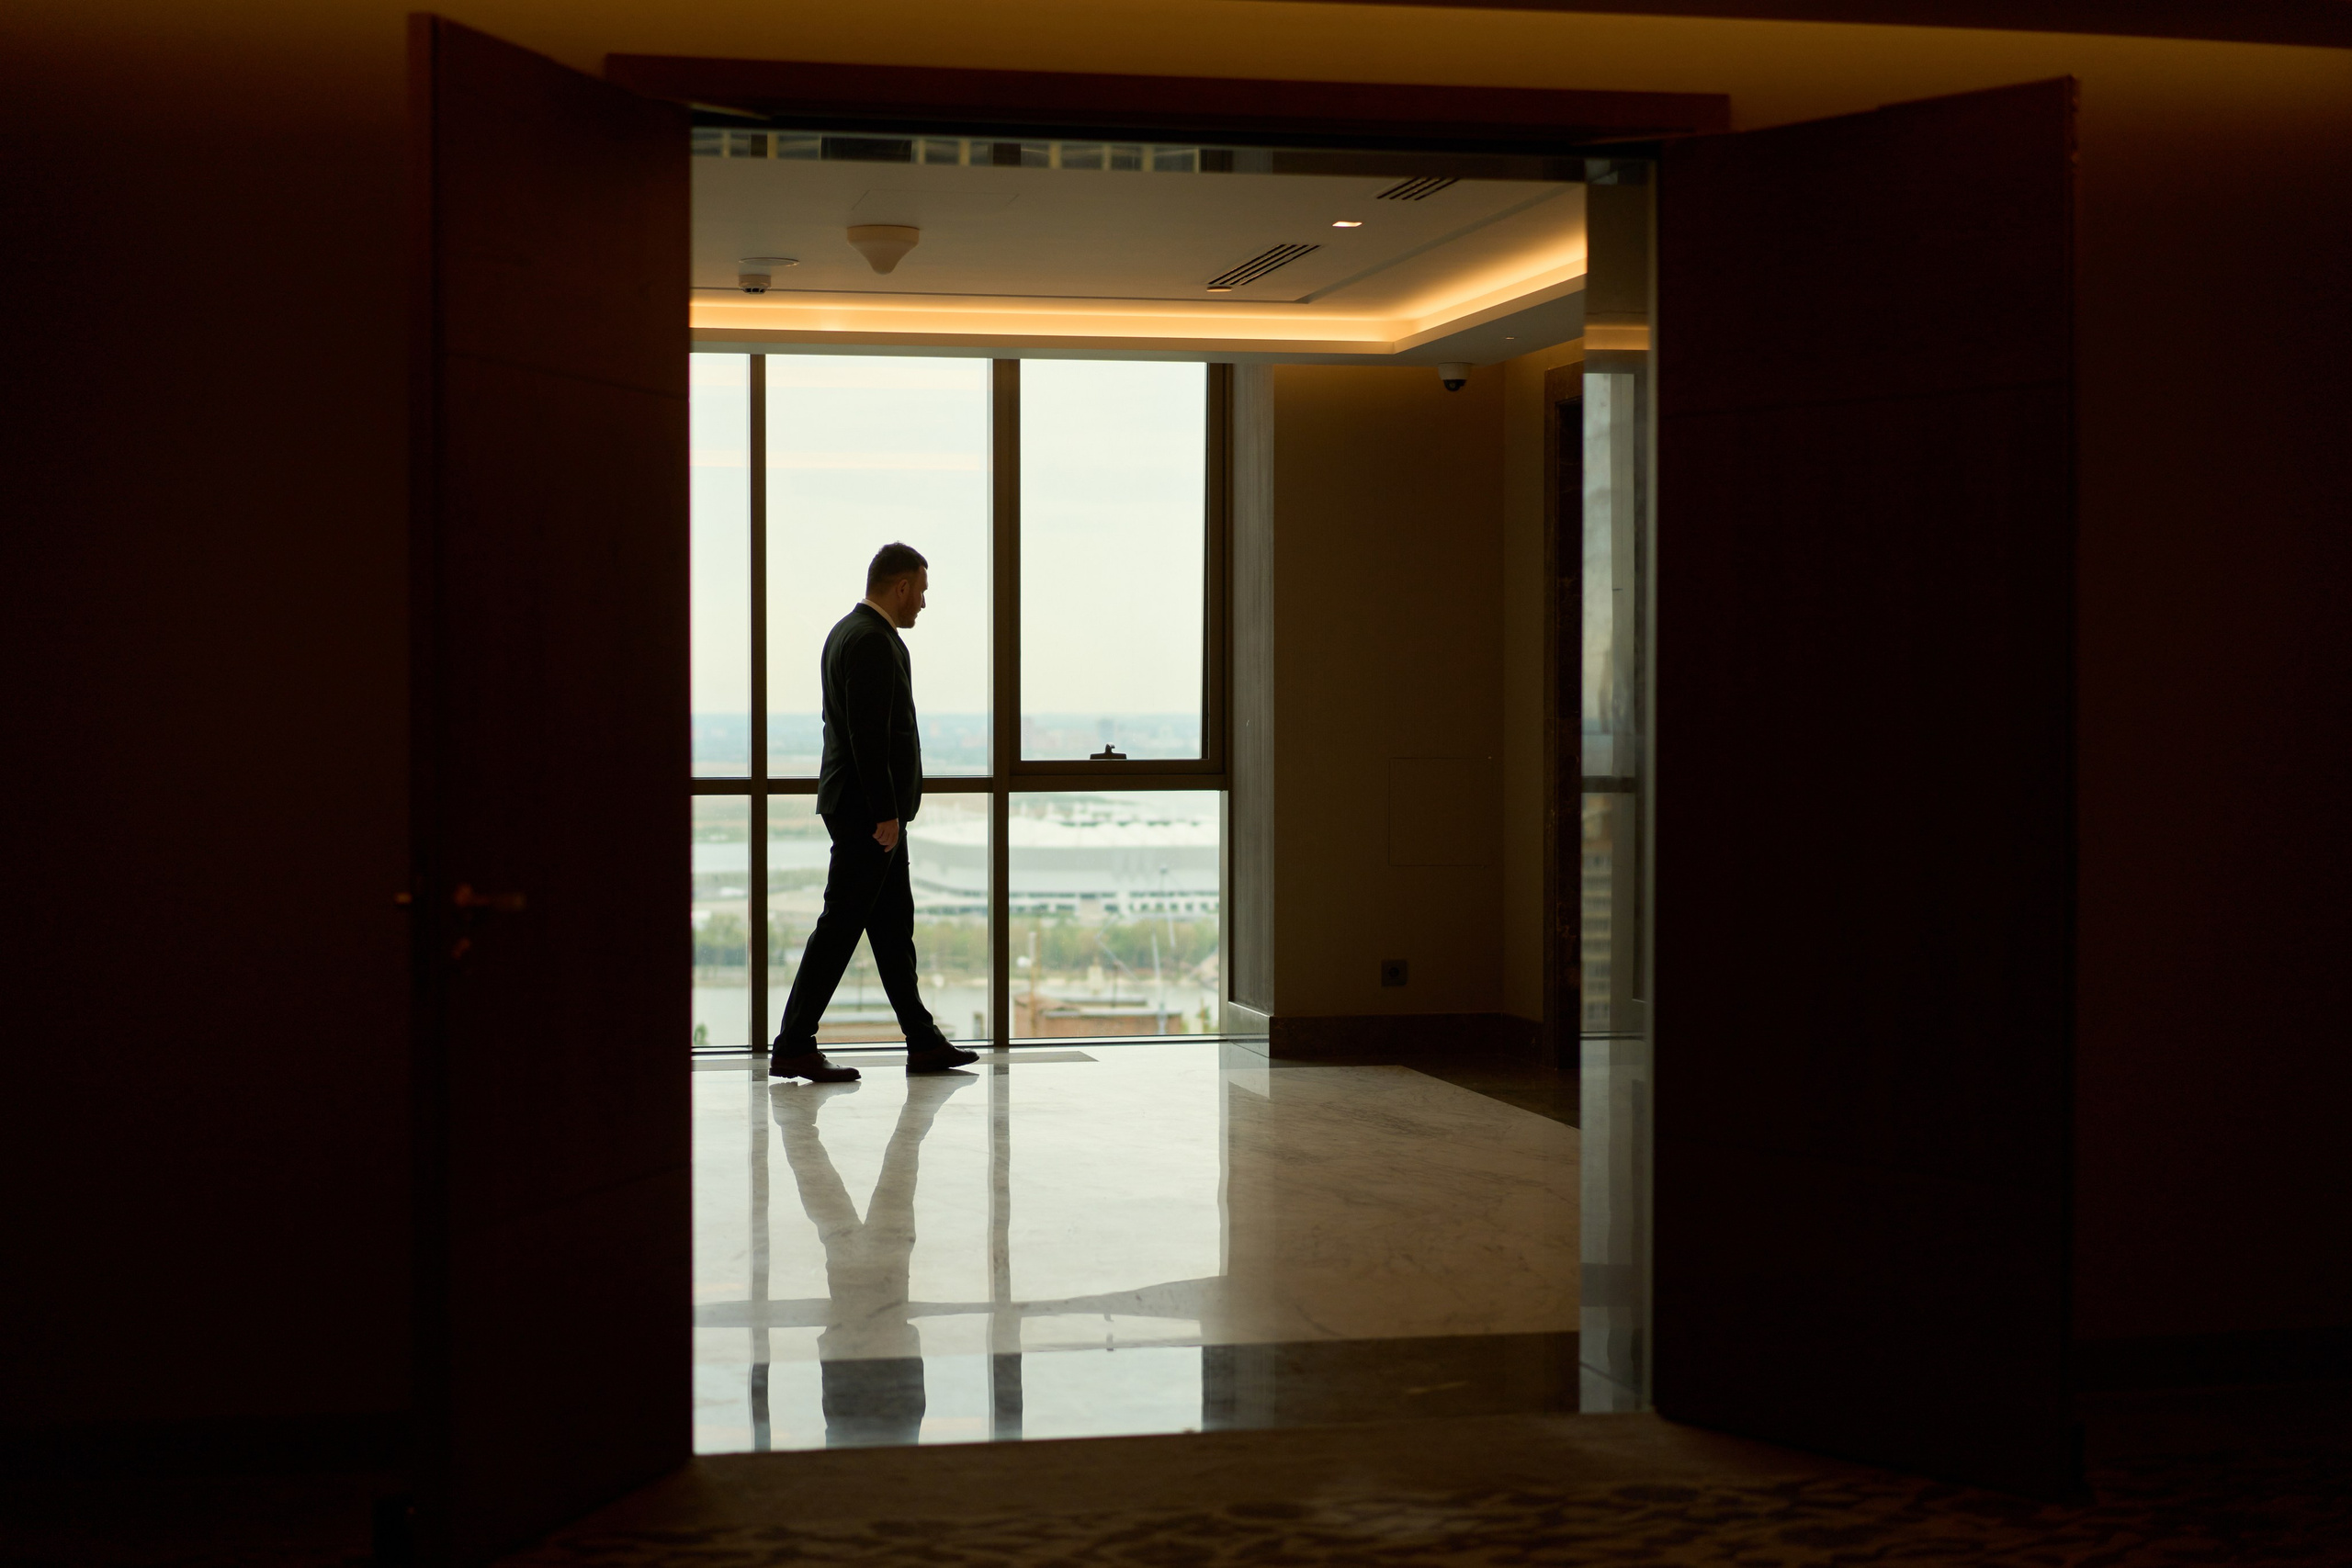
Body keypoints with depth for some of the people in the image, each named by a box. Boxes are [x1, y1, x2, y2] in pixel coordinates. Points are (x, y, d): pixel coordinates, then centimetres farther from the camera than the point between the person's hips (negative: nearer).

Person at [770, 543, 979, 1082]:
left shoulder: (849, 631, 15)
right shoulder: (872, 642, -17)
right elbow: (868, 735, -23)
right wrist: (886, 813, -21)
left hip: (867, 808, 11)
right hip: (868, 810, -11)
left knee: (893, 923, 13)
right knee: (840, 926, -6)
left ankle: (923, 1042, 18)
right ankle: (793, 1048, -2)